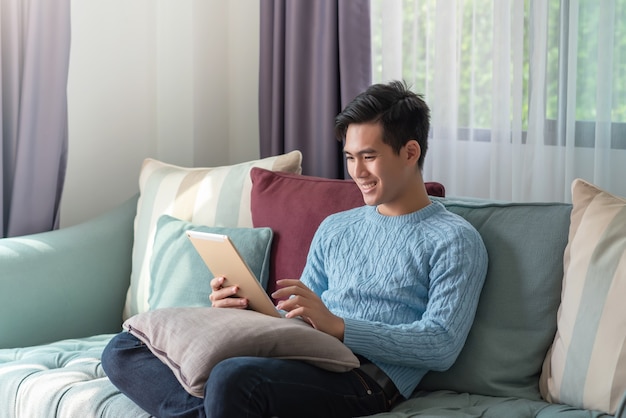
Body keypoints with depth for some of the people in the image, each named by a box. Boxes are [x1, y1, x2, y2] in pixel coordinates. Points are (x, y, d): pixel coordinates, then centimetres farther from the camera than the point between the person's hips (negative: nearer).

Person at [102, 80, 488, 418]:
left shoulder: (455, 240, 4)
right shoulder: (335, 229, 26)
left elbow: (442, 346, -9)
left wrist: (338, 326, -19)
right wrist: (247, 308, 0)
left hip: (367, 378, -8)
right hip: (301, 359, 8)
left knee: (234, 377, -39)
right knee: (123, 351, -8)